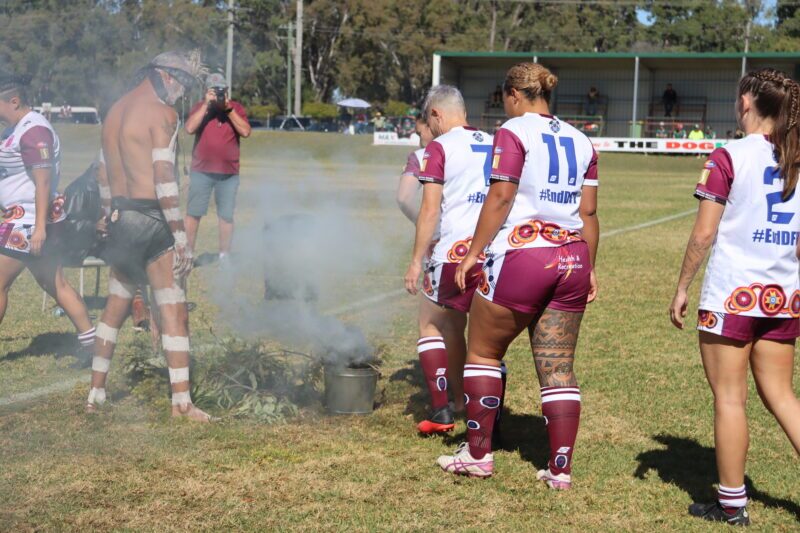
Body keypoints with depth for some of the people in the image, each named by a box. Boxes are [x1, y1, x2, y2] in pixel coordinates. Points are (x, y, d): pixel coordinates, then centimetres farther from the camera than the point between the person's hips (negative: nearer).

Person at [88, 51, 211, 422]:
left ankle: (95, 392, 21)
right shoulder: (162, 114, -11)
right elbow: (164, 179, -18)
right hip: (152, 218, -8)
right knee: (173, 309, -4)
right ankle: (181, 402, -6)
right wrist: (180, 236, -17)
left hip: (120, 215, 8)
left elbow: (106, 172, 15)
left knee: (116, 303, 17)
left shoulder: (115, 110, 14)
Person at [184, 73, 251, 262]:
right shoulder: (199, 107, 2)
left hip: (229, 173, 1)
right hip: (201, 172, -1)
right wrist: (206, 104, -15)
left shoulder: (236, 108, 4)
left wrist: (228, 108, -13)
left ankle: (224, 255, 10)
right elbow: (190, 128, -13)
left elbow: (245, 132, -9)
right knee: (193, 213, 0)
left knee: (226, 216, 3)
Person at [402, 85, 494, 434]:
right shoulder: (496, 145, 14)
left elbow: (430, 210, -8)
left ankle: (441, 412, 4)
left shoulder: (439, 148, -3)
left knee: (431, 324, 10)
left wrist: (417, 260, -5)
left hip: (457, 250, -5)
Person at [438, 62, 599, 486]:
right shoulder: (580, 141, 13)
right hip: (572, 259, 6)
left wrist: (473, 252, -5)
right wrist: (589, 269, 19)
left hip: (521, 257, -6)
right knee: (559, 368, 8)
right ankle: (561, 468, 7)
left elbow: (500, 199, -11)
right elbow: (588, 212, 13)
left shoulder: (514, 132, -4)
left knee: (483, 353, 10)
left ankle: (478, 454, 14)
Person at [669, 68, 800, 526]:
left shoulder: (729, 157, -11)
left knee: (729, 398, 4)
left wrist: (683, 288, -1)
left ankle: (732, 503, 11)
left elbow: (704, 234, -11)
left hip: (733, 294, -5)